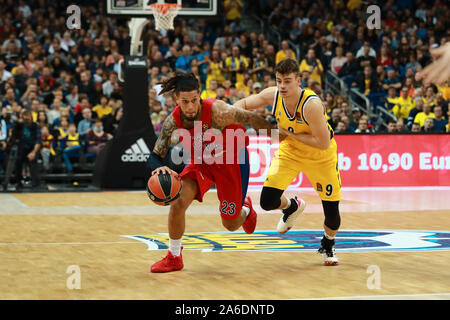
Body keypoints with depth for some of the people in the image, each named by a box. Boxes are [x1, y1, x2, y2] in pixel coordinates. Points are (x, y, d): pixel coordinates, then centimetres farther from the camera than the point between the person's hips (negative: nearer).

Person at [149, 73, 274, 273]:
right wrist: (159, 168, -44)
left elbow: (252, 119, -21)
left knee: (231, 224, 7)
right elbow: (155, 156, -19)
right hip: (201, 164, 3)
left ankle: (246, 210, 46)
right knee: (178, 203, -21)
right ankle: (174, 258, -1)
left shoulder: (217, 112, -35)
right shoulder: (173, 122, -22)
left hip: (232, 161, -3)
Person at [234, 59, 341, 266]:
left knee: (332, 213, -2)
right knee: (267, 202, -13)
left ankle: (328, 246, 33)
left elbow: (323, 143, -34)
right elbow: (243, 104, -1)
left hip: (321, 156, -3)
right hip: (290, 150, 4)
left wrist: (290, 133, -29)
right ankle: (292, 207, 24)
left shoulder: (311, 104, -34)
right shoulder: (272, 95, -19)